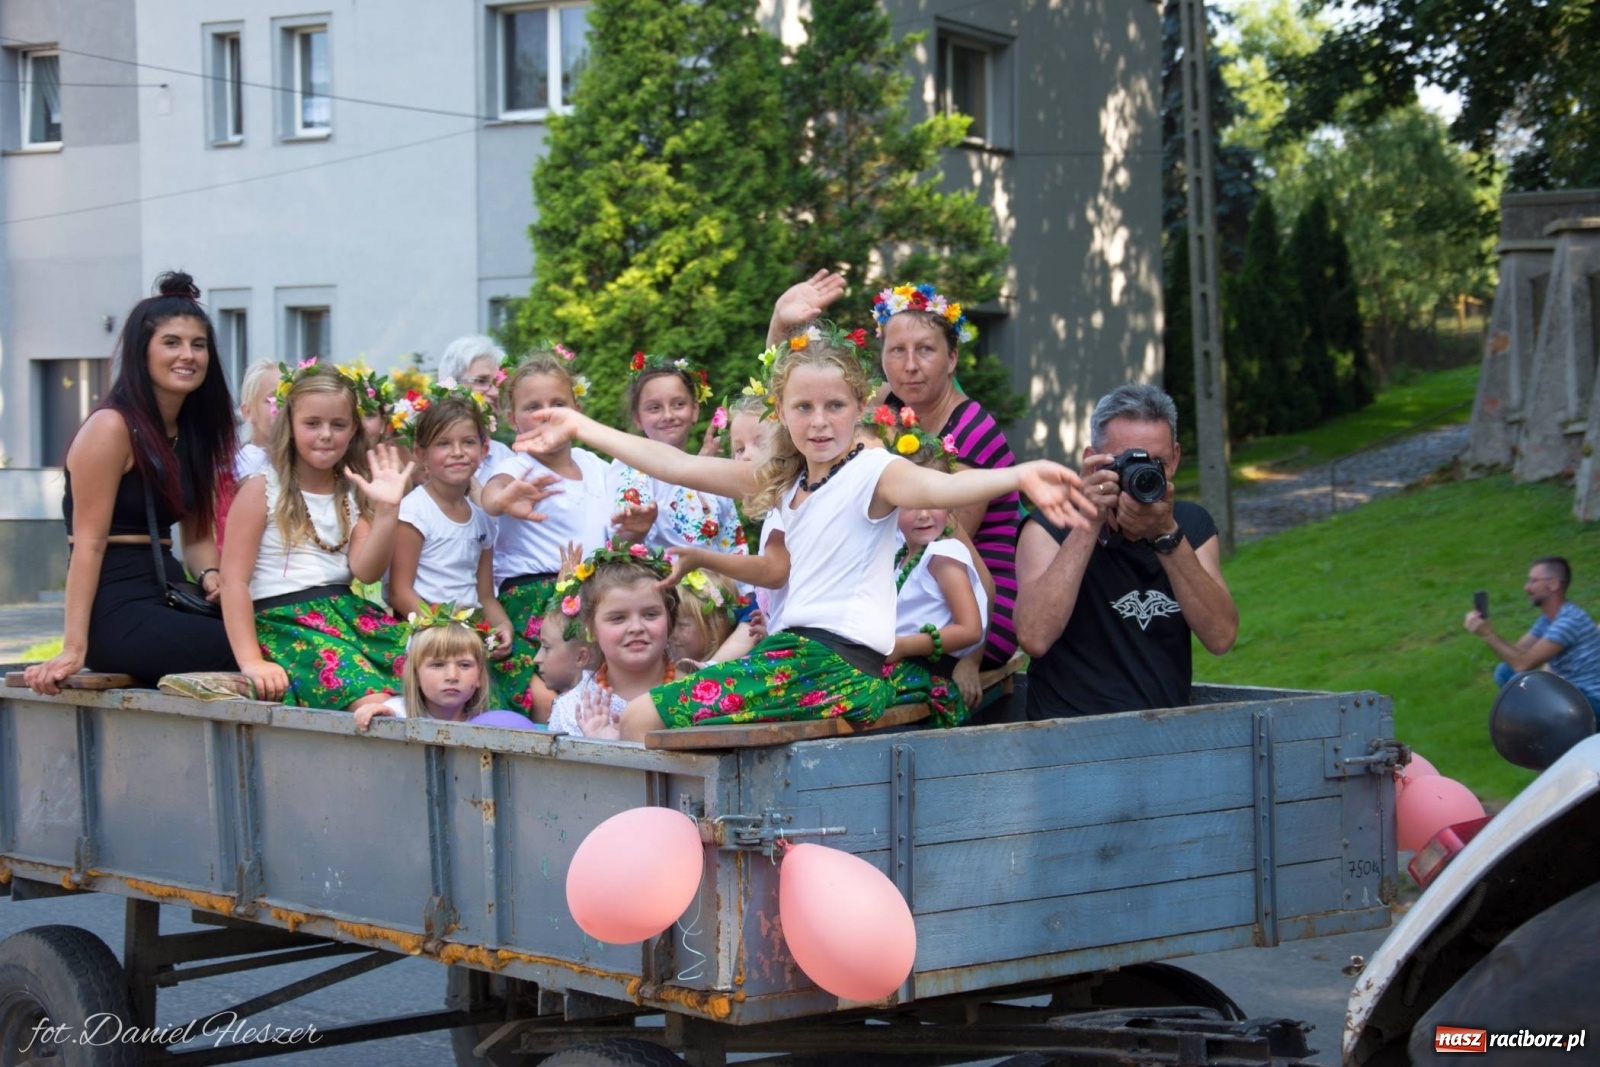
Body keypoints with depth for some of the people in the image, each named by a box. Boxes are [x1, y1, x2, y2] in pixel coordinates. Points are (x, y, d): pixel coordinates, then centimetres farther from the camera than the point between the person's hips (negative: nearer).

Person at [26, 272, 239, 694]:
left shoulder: (192, 433, 15)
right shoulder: (112, 427, -10)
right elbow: (89, 542, -14)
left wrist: (210, 575, -6)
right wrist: (74, 649, -19)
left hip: (167, 600, 8)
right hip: (118, 611, -8)